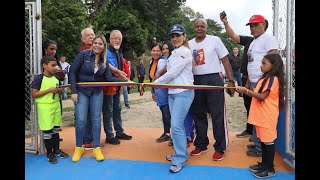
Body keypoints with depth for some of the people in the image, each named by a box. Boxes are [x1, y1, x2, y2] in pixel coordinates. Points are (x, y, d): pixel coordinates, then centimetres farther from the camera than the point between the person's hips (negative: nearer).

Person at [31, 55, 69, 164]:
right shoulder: (39, 78, -11)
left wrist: (59, 91, -5)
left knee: (56, 129, 15)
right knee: (47, 131, 3)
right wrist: (49, 90, -21)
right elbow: (34, 94, -15)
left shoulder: (56, 79, 8)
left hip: (56, 106, 6)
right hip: (44, 107, -6)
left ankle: (56, 150, 29)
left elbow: (60, 93, 18)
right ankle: (49, 153, 17)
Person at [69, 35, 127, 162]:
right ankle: (78, 148, 15)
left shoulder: (104, 61, 2)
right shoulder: (83, 55, -10)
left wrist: (125, 81, -12)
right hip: (81, 91, -3)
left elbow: (109, 78, 0)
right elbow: (73, 72, -9)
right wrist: (74, 91, -13)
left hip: (97, 92, 3)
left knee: (96, 119, 4)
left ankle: (97, 148, 16)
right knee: (81, 120, -6)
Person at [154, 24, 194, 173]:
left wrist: (155, 82, -6)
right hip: (172, 92, 8)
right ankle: (180, 153, 26)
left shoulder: (185, 52, -10)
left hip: (184, 93, -8)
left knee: (176, 125, -11)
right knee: (177, 125, 12)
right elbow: (170, 72, 14)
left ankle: (180, 159, 2)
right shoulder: (174, 53, 17)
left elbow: (173, 73, -14)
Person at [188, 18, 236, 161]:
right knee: (198, 114, 10)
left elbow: (225, 60, -2)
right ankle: (201, 145, 26)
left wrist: (231, 81, -11)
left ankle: (220, 148, 10)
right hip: (196, 81, 4)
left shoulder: (214, 40, 0)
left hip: (214, 80, -4)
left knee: (218, 115, -2)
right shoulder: (189, 44, 10)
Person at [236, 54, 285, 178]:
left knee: (268, 141, 0)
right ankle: (264, 164, 29)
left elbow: (262, 97, -20)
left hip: (267, 116, -9)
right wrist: (249, 91, 2)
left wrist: (246, 91, -17)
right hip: (260, 115, 9)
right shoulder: (265, 78, 14)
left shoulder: (273, 79, -15)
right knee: (263, 140, 16)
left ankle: (270, 169, 11)